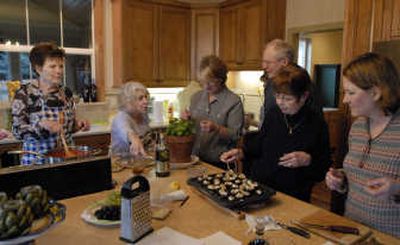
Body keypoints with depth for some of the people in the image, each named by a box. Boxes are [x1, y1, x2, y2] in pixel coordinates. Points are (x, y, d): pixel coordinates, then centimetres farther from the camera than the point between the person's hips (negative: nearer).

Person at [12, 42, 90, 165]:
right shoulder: (24, 94, -9)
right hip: (37, 160, -3)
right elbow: (18, 131, -10)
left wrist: (79, 124, -7)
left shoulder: (66, 92, 3)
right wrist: (42, 124, -26)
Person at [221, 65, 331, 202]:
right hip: (258, 184, 3)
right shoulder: (273, 114, 4)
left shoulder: (317, 123, -7)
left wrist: (308, 161, -19)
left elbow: (324, 169, -1)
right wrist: (241, 152, 2)